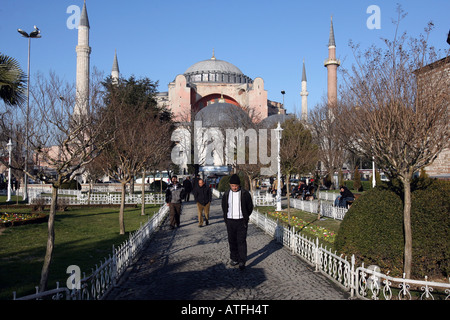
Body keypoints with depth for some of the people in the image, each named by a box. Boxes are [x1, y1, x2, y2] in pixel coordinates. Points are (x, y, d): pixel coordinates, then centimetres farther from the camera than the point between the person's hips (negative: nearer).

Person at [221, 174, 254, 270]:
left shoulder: (245, 193, -4)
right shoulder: (226, 194, 5)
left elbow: (250, 207, 5)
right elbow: (224, 207, 16)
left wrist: (245, 217, 4)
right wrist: (226, 219, 10)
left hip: (241, 221, -3)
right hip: (230, 221, 3)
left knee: (241, 241, -5)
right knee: (232, 241, 9)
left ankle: (242, 261, -1)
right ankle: (234, 259, 22)